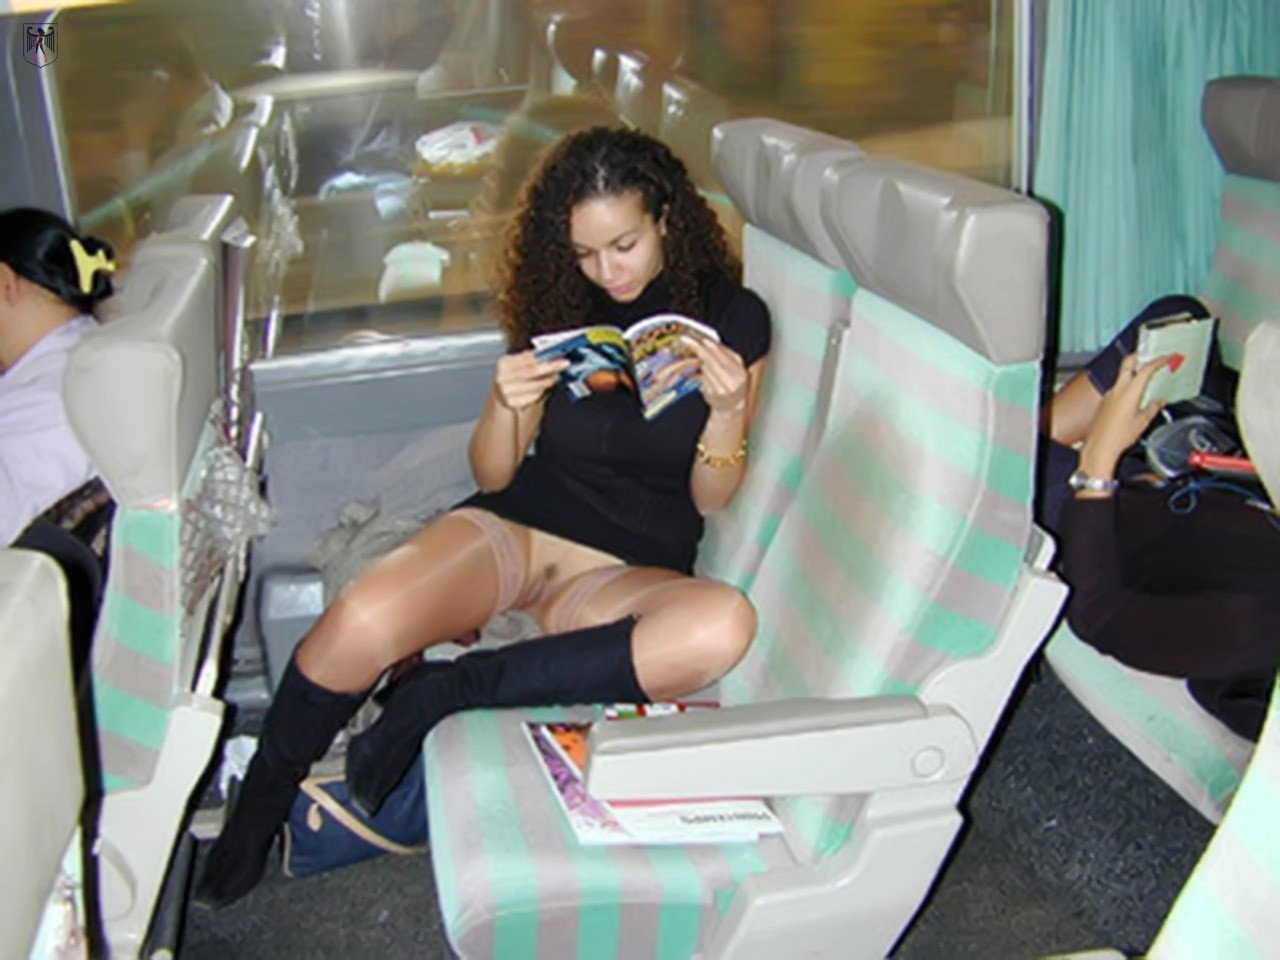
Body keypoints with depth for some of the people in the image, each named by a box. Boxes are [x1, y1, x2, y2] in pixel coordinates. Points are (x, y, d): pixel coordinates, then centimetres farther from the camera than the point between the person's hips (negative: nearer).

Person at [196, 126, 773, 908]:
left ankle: (446, 690, -28)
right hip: (514, 528, 1)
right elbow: (494, 475, 8)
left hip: (628, 571, -1)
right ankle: (257, 811, -6)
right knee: (363, 617, -31)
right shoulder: (562, 304, 6)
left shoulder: (734, 319, 0)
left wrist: (730, 410, -17)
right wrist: (505, 406, -14)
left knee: (724, 624, -37)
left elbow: (709, 501, 2)